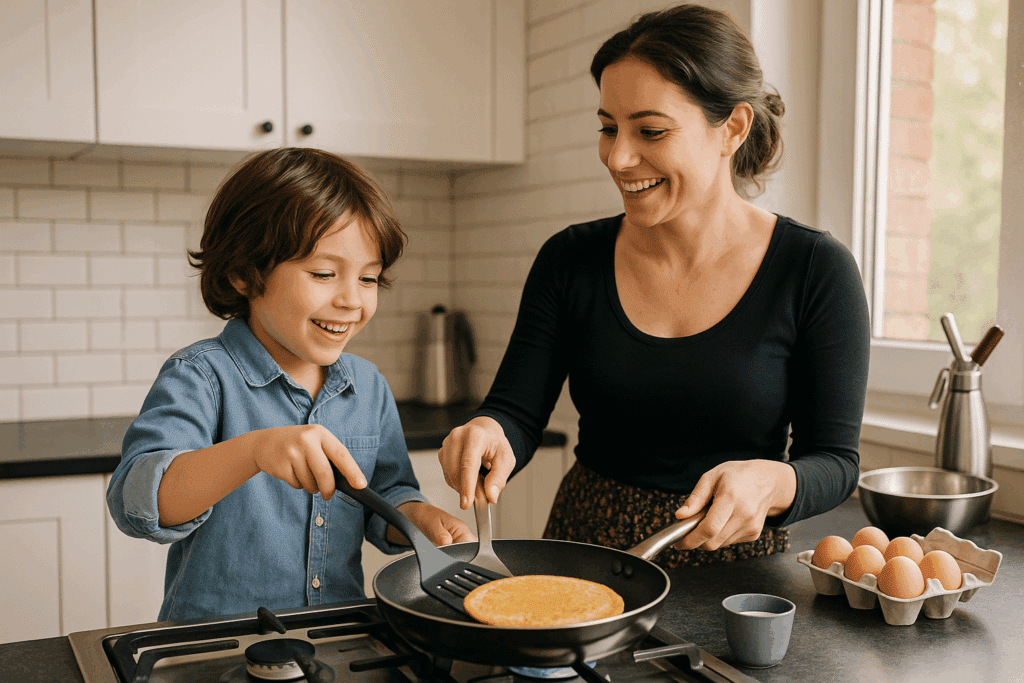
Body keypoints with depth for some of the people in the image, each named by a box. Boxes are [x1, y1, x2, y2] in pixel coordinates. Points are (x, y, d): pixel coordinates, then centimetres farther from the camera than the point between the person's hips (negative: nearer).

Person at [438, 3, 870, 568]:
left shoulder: (815, 271, -6)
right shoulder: (570, 260, 1)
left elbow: (835, 461, -4)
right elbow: (517, 411, -2)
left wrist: (769, 483, -25)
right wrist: (489, 435, -24)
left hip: (733, 563, -2)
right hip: (584, 542, 3)